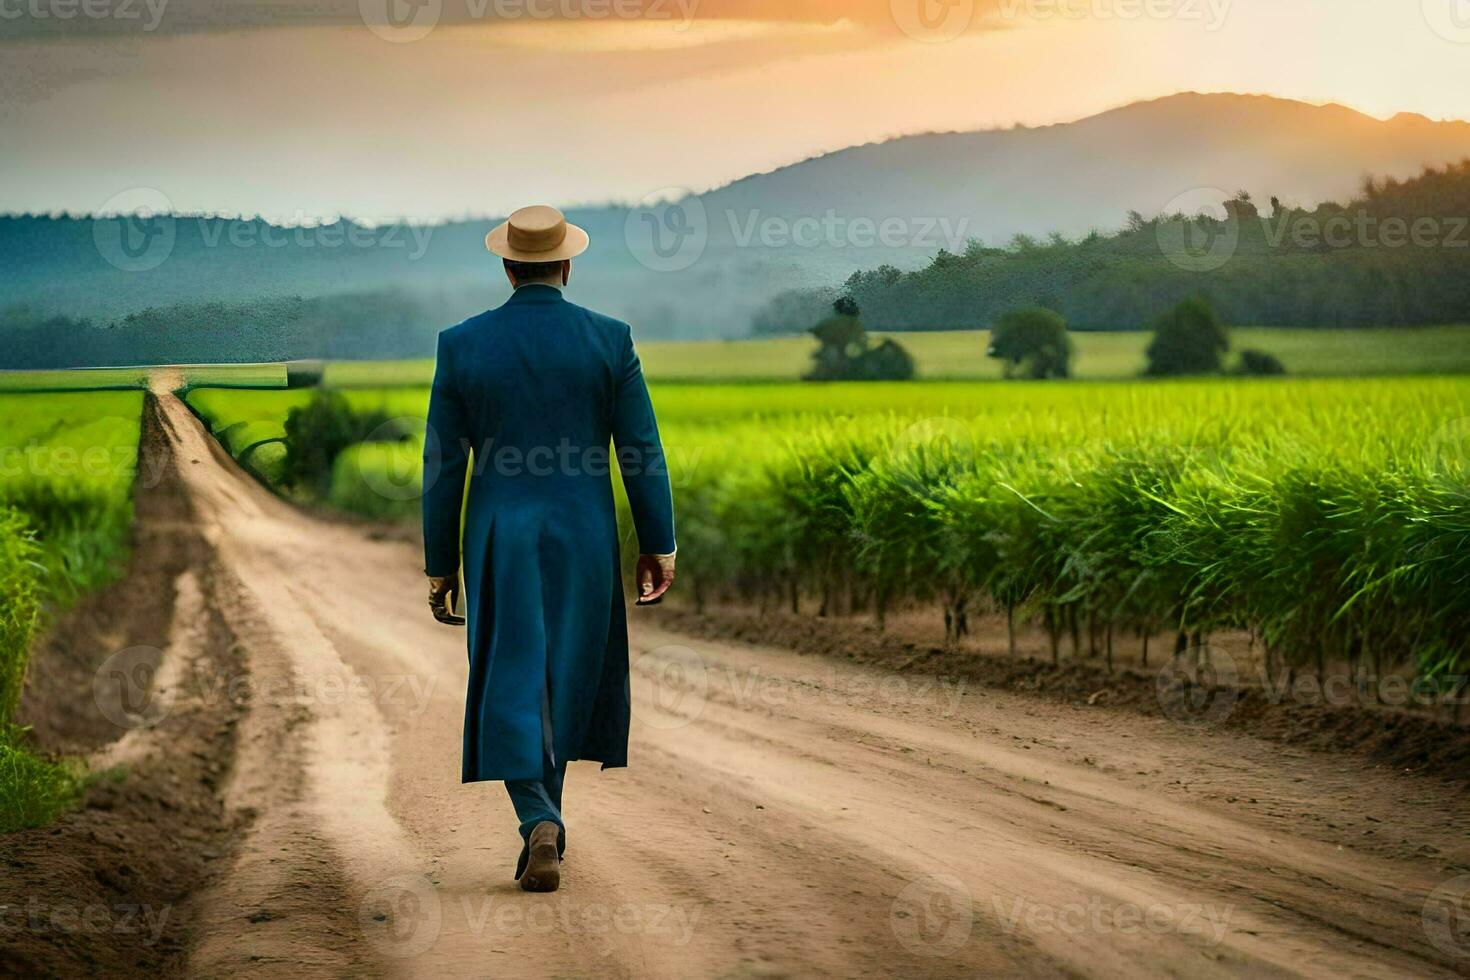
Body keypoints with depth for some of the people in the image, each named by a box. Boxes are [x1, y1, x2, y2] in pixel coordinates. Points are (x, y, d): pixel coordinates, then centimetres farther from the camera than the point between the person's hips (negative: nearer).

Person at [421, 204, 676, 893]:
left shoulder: (462, 345, -3)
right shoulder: (609, 340, -4)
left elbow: (443, 465, -1)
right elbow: (642, 450, -4)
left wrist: (441, 565, 7)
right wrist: (658, 545, 6)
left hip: (498, 540, -1)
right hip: (583, 541, 1)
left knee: (512, 687, 3)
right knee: (566, 681, 16)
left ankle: (540, 822, -17)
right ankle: (543, 824, 25)